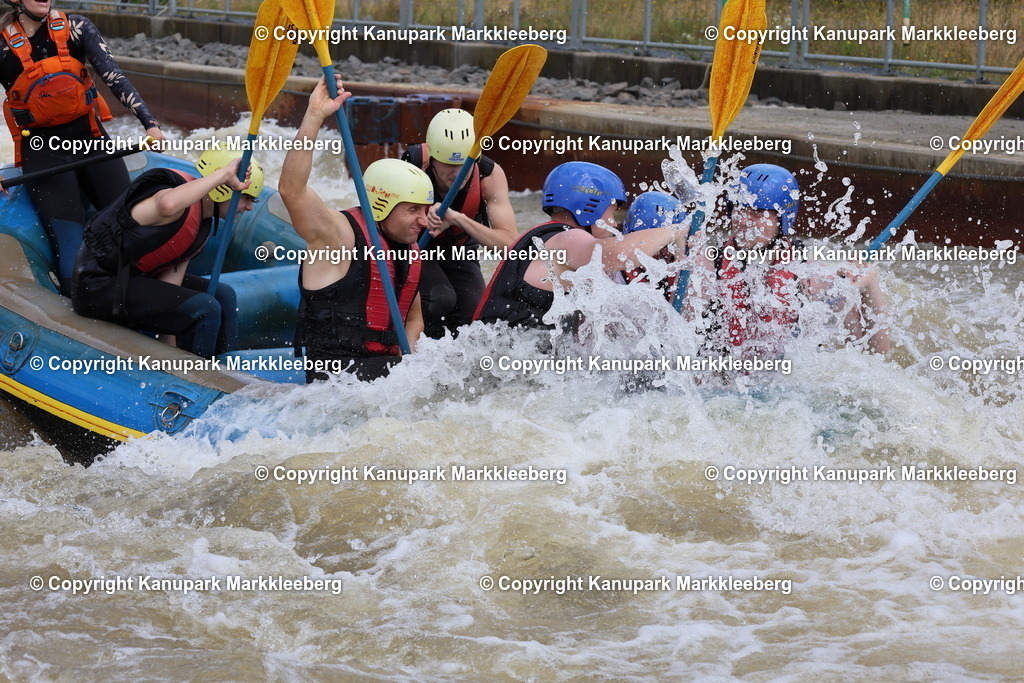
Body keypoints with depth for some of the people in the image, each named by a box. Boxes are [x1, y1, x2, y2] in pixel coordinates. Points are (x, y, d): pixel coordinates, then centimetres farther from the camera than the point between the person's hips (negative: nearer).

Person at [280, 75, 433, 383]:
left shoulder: (410, 254, 18)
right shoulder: (340, 234, -6)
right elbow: (291, 190, -22)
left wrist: (406, 359, 7)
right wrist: (315, 116, -27)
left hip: (388, 366, 9)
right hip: (337, 372, -9)